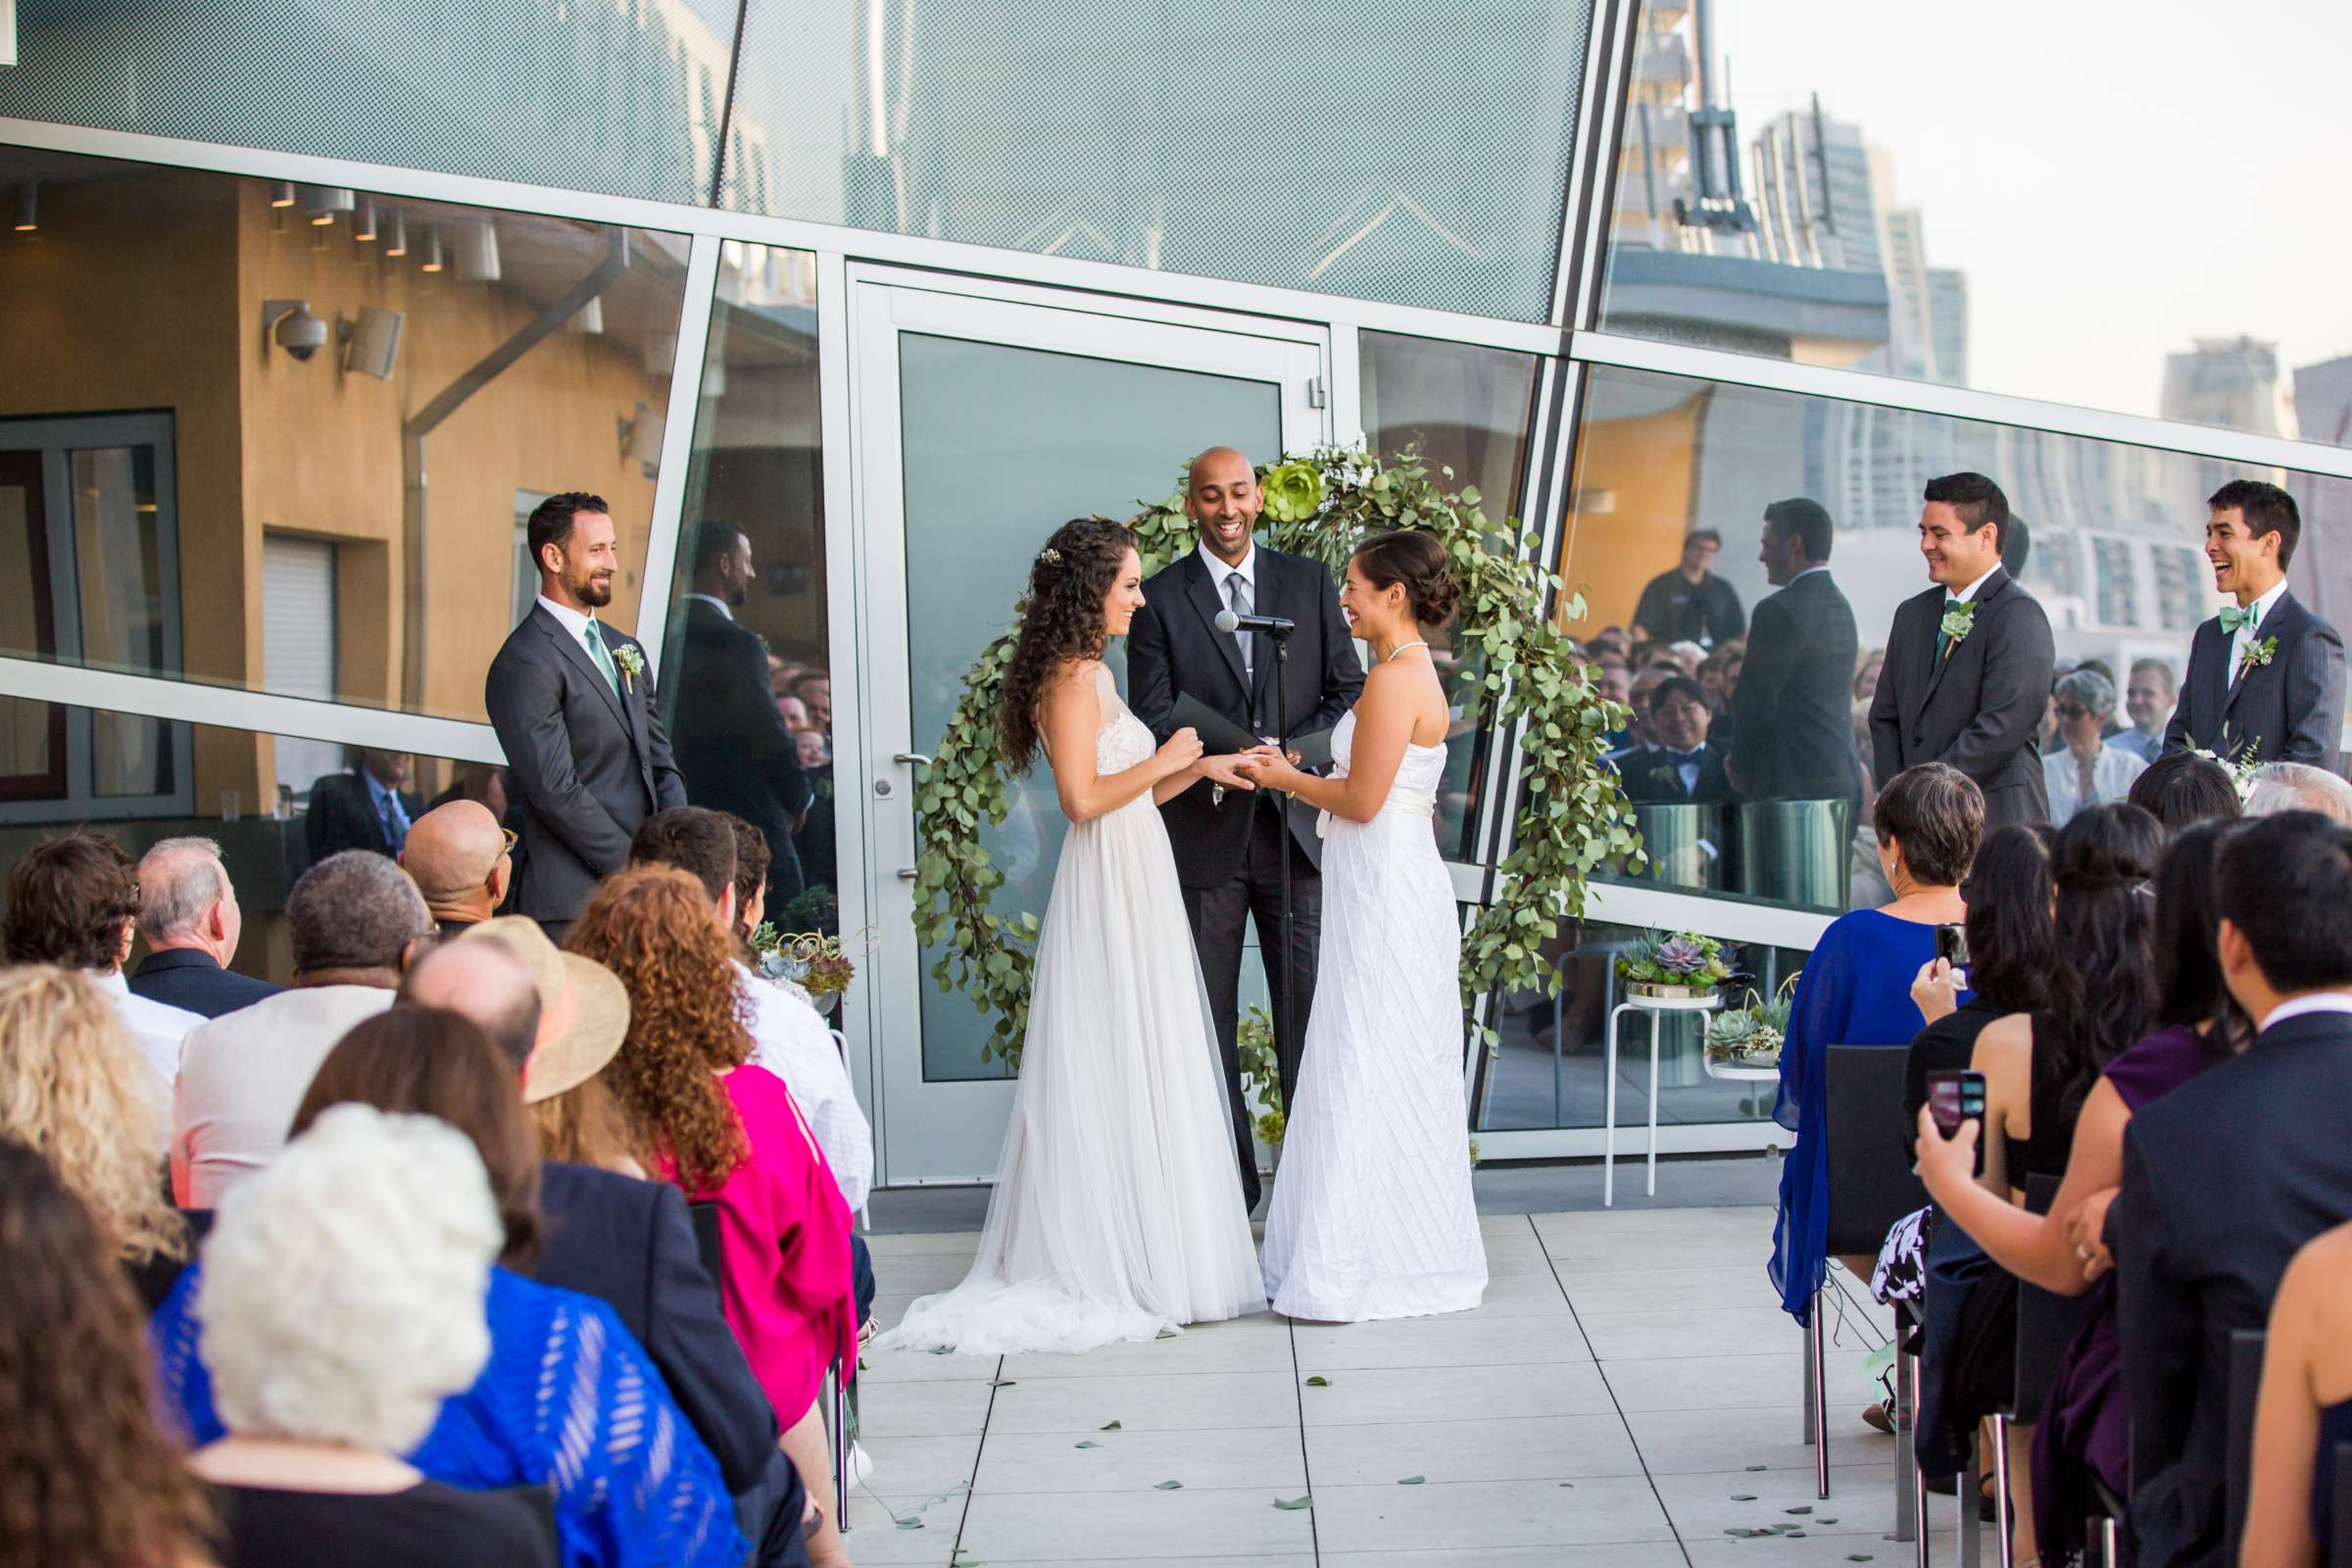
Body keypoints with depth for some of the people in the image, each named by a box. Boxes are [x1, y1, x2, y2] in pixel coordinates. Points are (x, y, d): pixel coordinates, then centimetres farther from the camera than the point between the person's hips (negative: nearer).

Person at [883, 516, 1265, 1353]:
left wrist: (1196, 767, 11)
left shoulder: (1091, 673, 15)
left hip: (1135, 886, 10)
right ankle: (1131, 1264, 2)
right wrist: (1164, 761, -11)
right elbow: (1083, 797, -22)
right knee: (1123, 1079, -4)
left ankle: (1104, 1260, 18)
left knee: (1138, 1078, 12)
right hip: (1108, 890, -10)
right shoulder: (1070, 678, -14)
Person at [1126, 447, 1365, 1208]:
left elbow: (1349, 689, 7)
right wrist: (1209, 763, -20)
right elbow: (1152, 716, -2)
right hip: (1204, 833, -1)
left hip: (1296, 829, 1)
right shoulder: (1161, 597, 3)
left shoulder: (1309, 582, 8)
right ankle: (1227, 1181, 13)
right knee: (1208, 1018, 5)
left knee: (1309, 1011, 1)